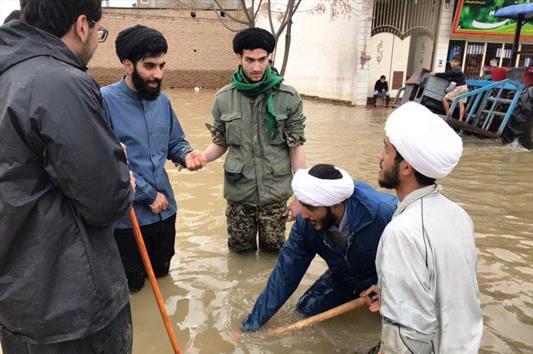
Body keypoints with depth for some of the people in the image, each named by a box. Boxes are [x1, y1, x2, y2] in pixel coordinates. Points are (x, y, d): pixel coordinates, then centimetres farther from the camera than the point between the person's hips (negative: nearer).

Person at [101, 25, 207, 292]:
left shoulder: (162, 100, 4)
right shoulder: (105, 100, -18)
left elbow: (175, 142, 14)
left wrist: (187, 154, -10)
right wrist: (148, 194, -16)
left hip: (165, 210, 6)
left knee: (161, 273, 24)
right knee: (130, 287, 14)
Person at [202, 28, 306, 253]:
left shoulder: (288, 97, -8)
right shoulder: (224, 98, -3)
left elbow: (296, 148, -4)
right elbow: (220, 143, 5)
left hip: (275, 192, -1)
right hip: (238, 192, 1)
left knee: (273, 251, 11)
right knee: (240, 250, 15)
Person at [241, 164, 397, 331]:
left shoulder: (385, 212, -41)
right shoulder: (306, 222, -27)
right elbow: (286, 273, -19)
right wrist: (253, 323, -17)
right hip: (344, 278, 3)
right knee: (306, 308, -2)